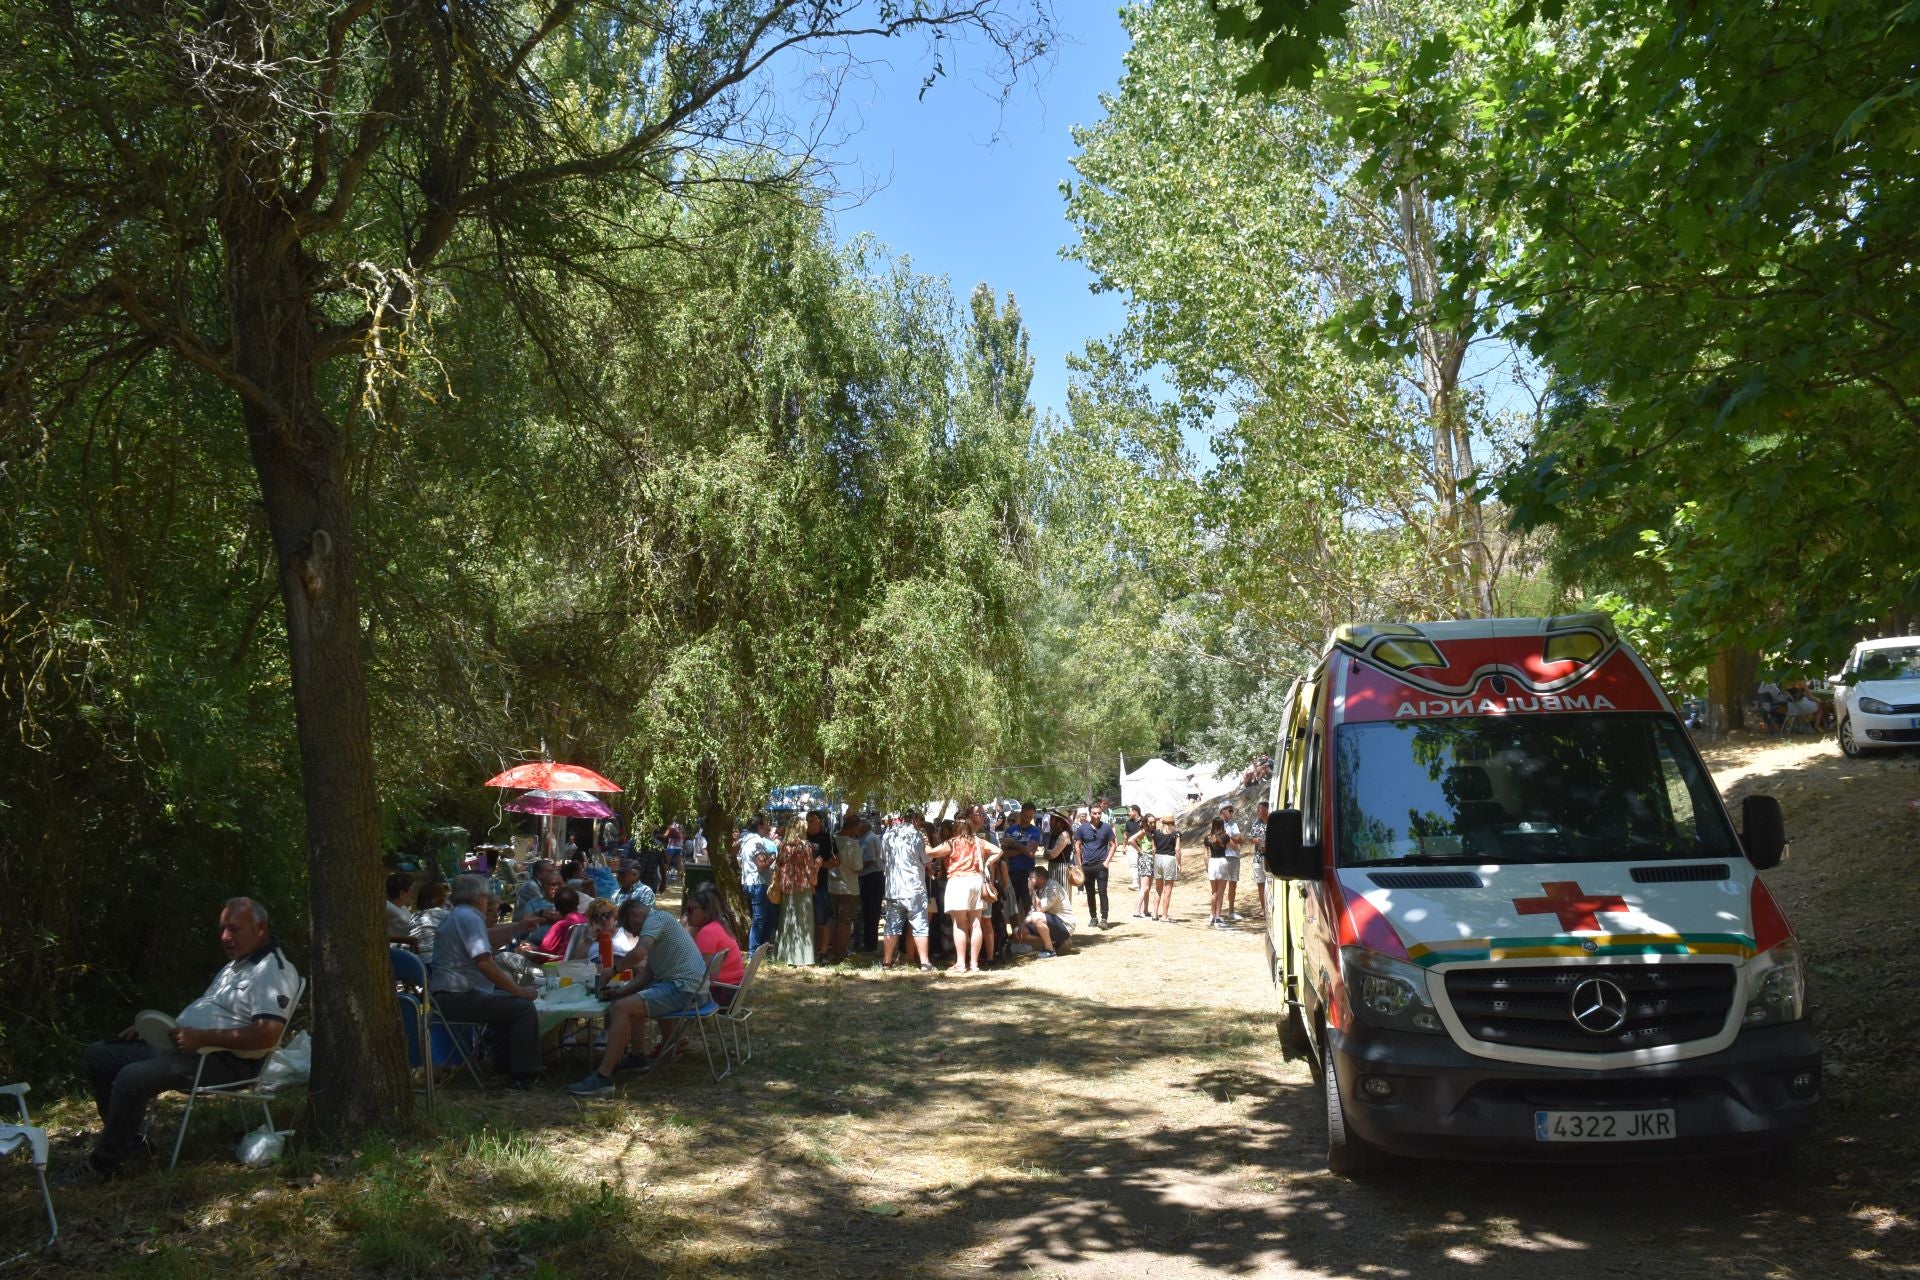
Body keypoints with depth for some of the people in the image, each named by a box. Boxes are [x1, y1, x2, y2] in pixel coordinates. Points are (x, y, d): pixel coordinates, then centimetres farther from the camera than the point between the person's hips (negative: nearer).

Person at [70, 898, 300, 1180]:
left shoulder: (273, 970, -14)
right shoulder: (235, 965, 21)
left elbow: (268, 1035, -26)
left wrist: (202, 1037, -26)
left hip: (223, 1061, -11)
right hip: (182, 1047, 11)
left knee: (131, 1078, -29)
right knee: (96, 1056, 10)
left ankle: (105, 1162, -8)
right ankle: (129, 1141, 11)